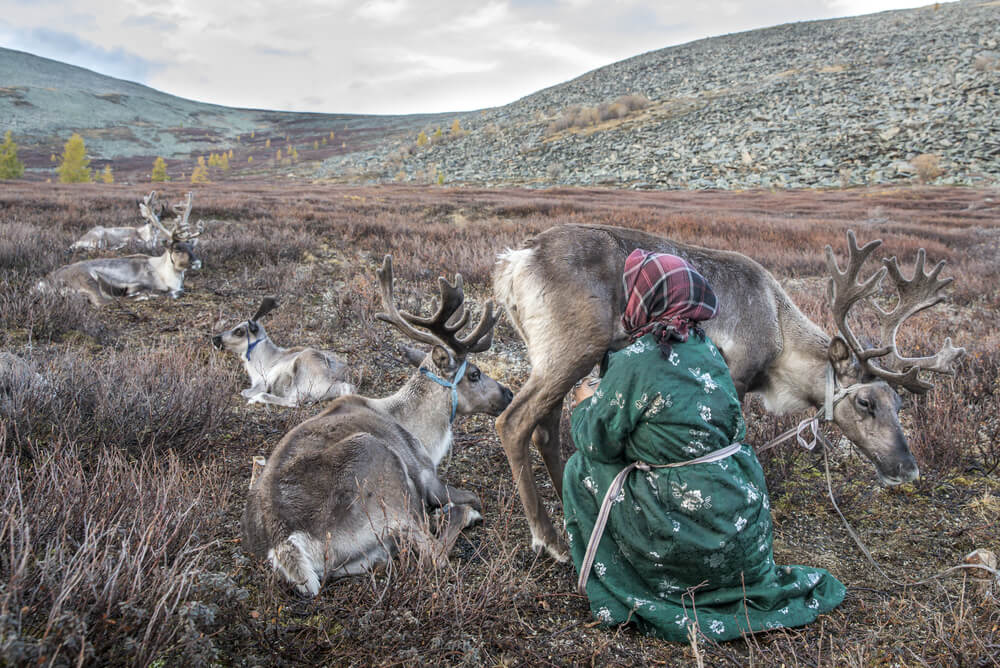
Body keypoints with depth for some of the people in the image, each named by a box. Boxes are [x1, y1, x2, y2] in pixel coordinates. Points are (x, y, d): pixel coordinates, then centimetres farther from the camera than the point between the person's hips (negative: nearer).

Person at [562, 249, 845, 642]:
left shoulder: (633, 364, -16)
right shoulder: (705, 348, 5)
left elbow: (597, 443, -8)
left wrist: (585, 404, 14)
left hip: (684, 532, -6)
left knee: (583, 468, 10)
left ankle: (615, 596, 18)